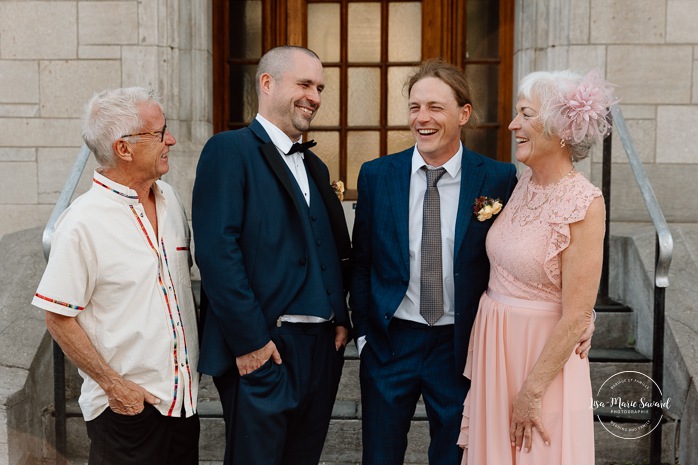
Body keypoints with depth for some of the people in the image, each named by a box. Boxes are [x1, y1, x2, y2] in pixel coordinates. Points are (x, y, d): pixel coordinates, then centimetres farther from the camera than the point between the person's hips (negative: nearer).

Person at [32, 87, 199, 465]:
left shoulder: (170, 199, 5)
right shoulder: (83, 222, -16)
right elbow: (58, 318, -14)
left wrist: (194, 358, 11)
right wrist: (113, 384, -13)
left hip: (183, 393, 6)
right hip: (127, 405, -6)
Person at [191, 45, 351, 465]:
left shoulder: (315, 167, 18)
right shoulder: (230, 150, -7)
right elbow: (217, 250, -16)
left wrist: (341, 319, 6)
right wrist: (249, 341, -18)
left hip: (322, 348, 8)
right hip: (263, 351, -7)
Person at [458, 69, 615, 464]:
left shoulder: (584, 204, -19)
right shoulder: (523, 183, 2)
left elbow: (576, 317, -19)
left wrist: (532, 392, -16)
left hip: (543, 354, -7)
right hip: (493, 345, 7)